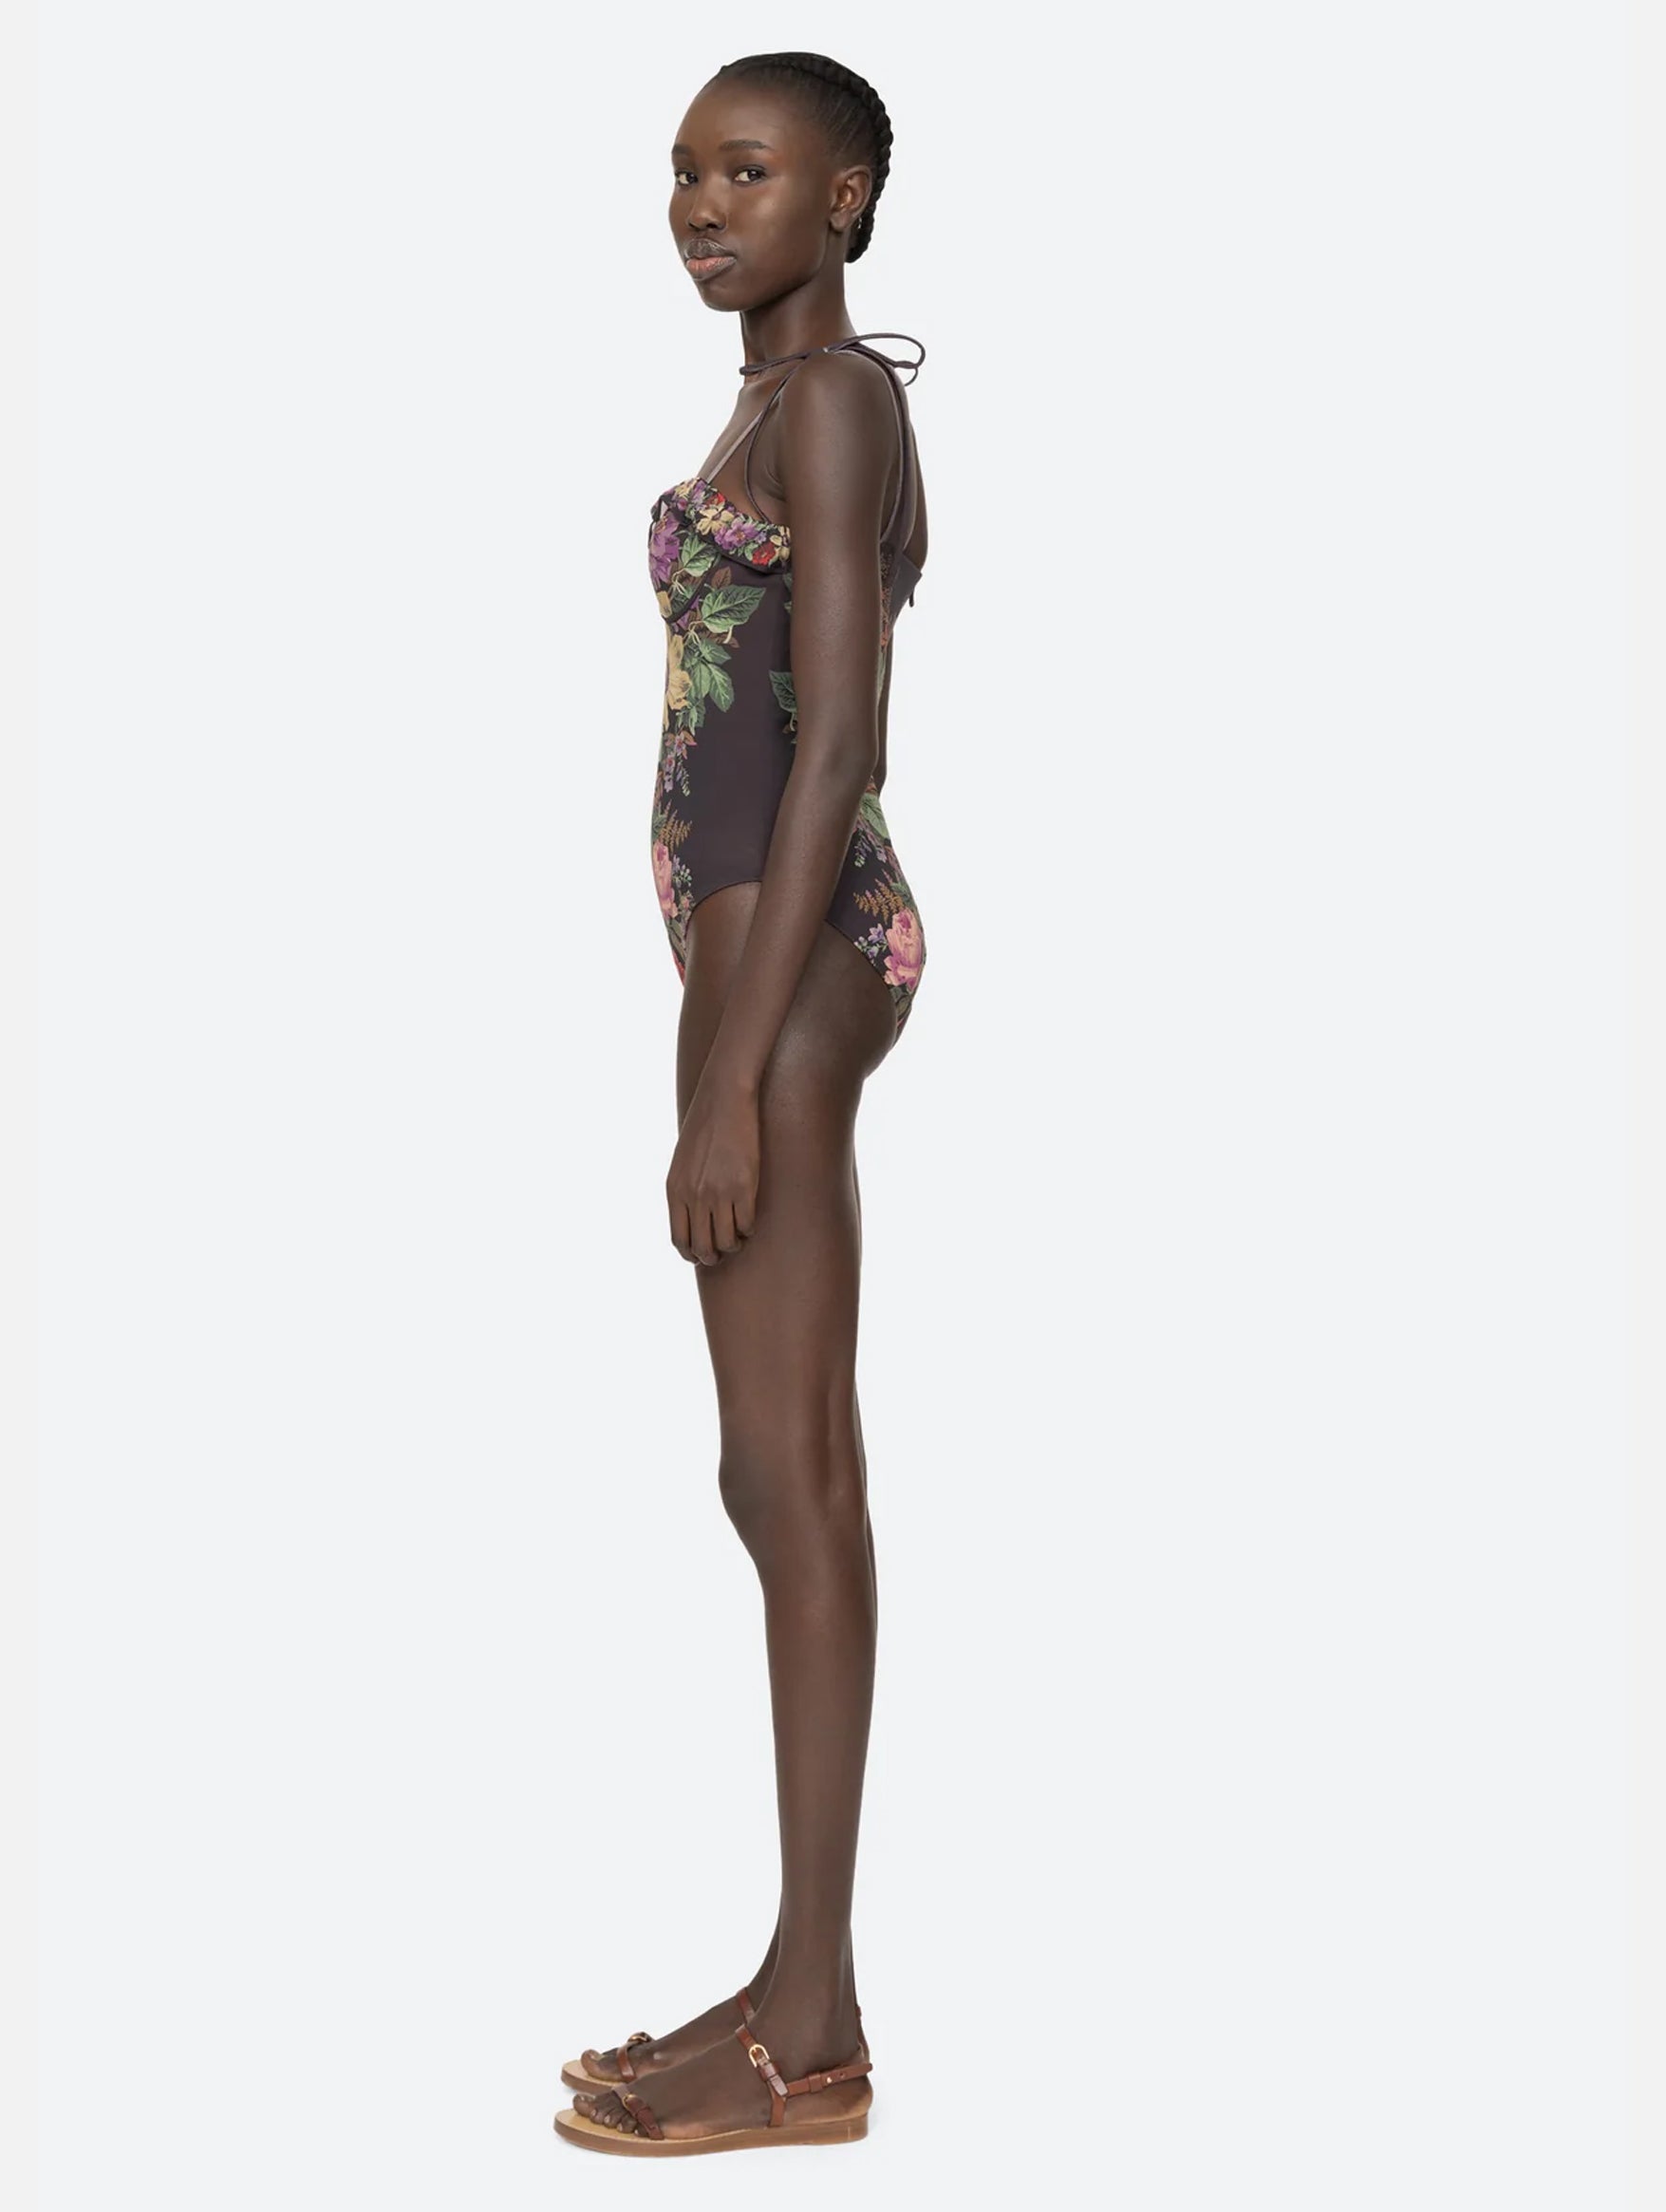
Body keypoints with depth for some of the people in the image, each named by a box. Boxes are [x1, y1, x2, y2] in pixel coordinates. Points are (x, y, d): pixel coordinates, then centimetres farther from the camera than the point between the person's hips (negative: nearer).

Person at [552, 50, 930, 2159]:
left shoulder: (826, 400, -10)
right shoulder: (814, 411, 20)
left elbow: (830, 747, -18)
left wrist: (729, 1079, -20)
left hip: (780, 952, -10)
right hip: (796, 949, 10)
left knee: (792, 1480, -7)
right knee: (782, 1474, 9)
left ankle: (808, 2032, 1)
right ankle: (803, 1990, 15)